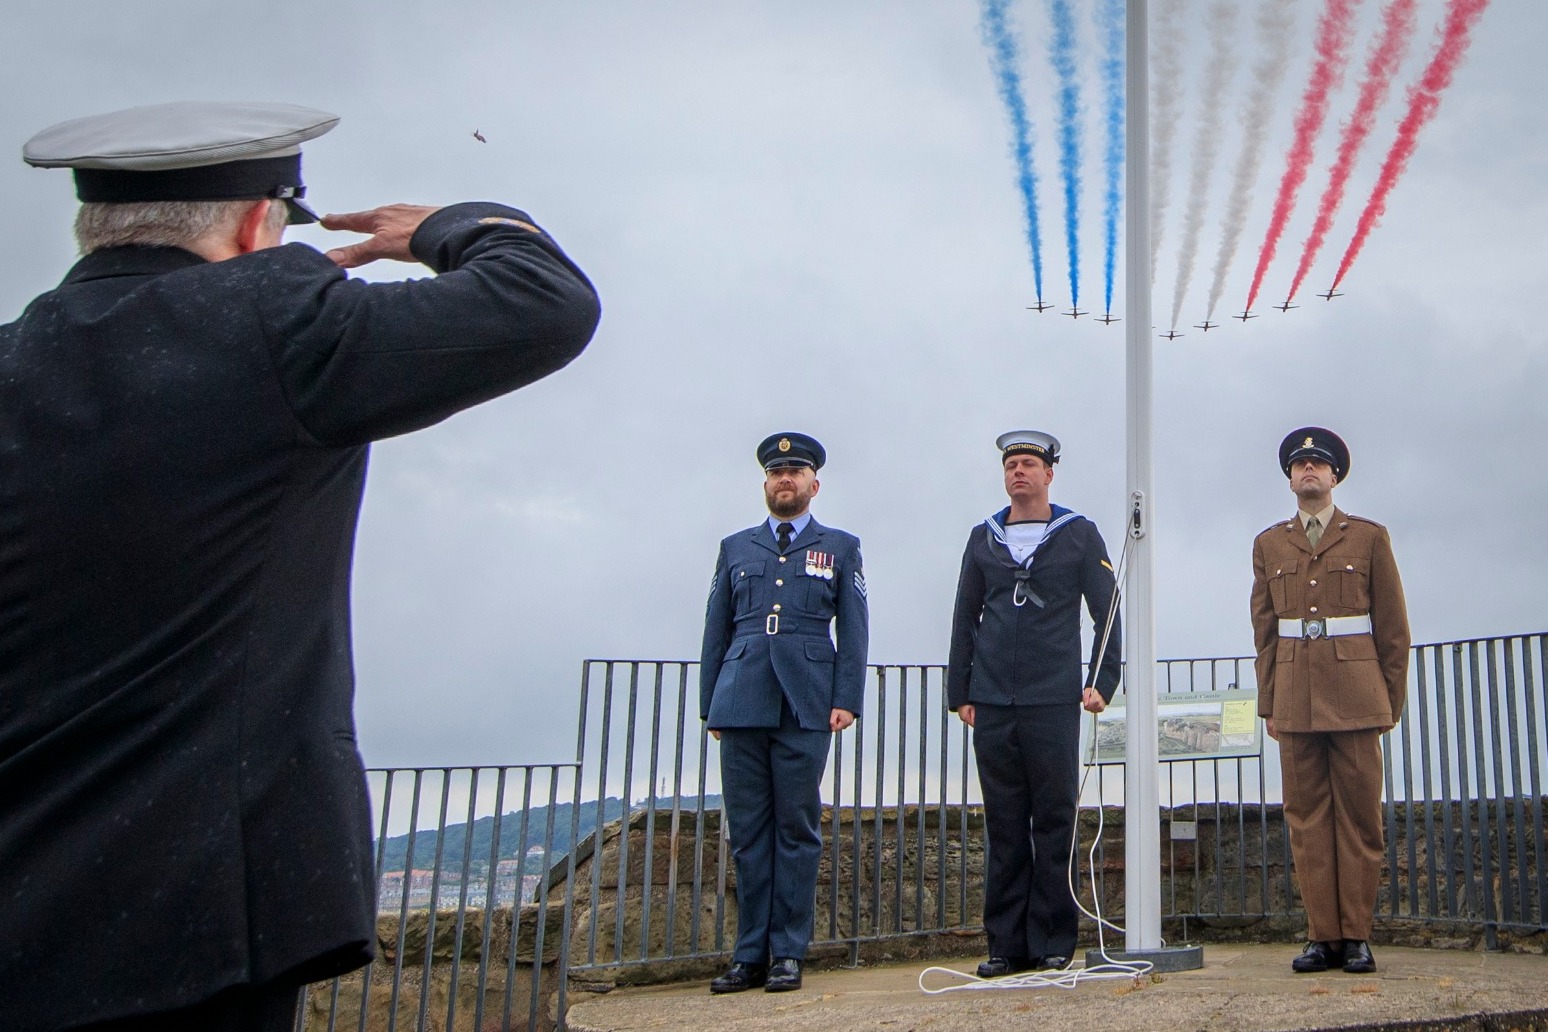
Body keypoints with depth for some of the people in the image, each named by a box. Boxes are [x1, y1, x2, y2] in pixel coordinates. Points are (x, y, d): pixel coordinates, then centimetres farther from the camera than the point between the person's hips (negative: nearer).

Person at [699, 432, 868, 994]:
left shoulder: (840, 548, 12)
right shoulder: (735, 548, 18)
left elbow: (854, 631, 7)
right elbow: (716, 631, 17)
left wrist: (846, 699, -4)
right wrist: (710, 705, 10)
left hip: (806, 707, -2)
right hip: (742, 705, 2)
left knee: (797, 829, -1)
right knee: (748, 831, 3)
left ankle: (788, 953, 5)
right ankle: (750, 954, 9)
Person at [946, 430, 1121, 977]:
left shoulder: (1079, 534, 7)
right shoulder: (983, 538, 13)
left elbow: (1107, 611, 6)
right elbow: (965, 619, 14)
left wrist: (1102, 682, -5)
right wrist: (959, 693, 8)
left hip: (1054, 702, -2)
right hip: (993, 705, 2)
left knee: (1054, 822, 0)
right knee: (1004, 825, 5)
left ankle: (1053, 943, 8)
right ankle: (1006, 943, 10)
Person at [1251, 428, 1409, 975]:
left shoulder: (1369, 536, 7)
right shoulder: (1268, 544, 13)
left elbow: (1393, 626, 7)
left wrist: (1392, 700, 3)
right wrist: (1268, 702, 8)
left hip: (1355, 694, -2)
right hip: (1296, 698, 2)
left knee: (1359, 816, -1)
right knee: (1307, 817, 1)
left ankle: (1356, 935, 5)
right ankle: (1323, 936, 5)